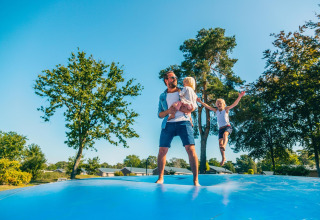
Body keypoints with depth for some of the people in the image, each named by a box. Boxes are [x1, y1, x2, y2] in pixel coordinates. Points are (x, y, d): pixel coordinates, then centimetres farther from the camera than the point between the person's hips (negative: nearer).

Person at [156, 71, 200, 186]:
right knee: (162, 150, -3)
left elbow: (192, 108, 8)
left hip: (183, 122, -1)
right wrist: (168, 111, -7)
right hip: (168, 124, 2)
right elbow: (159, 114, 14)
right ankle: (160, 178, 11)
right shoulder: (162, 96, 19)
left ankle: (196, 180, -6)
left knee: (190, 149, -13)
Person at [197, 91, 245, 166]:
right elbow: (207, 106, 17)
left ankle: (224, 146, -61)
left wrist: (239, 96, -20)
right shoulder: (216, 111, 14)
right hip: (221, 128, 4)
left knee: (225, 134, -36)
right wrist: (200, 101, 13)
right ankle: (223, 158, 2)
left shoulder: (226, 109, 4)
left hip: (228, 126, -4)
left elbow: (234, 104, -6)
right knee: (220, 142, -6)